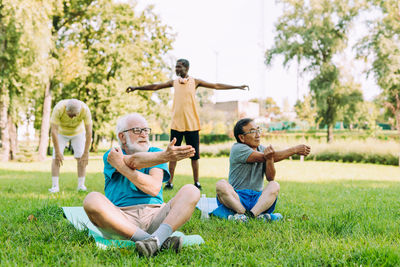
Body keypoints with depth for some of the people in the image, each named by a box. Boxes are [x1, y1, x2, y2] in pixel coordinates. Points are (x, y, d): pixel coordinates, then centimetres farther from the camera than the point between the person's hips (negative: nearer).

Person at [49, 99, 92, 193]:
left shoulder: (85, 109, -34)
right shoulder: (59, 109, -37)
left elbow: (89, 131, -29)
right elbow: (54, 131, -33)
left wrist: (86, 153, -30)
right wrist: (57, 152, -34)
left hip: (78, 132, 1)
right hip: (61, 133, 0)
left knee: (81, 158, -9)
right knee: (56, 158, -10)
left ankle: (81, 185, -2)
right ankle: (55, 186, -7)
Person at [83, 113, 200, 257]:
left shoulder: (156, 153, 16)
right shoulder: (112, 155, 11)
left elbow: (154, 188, -5)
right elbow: (134, 161, -14)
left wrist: (121, 165, -7)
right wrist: (166, 156, -30)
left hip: (154, 215, 2)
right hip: (122, 218, -2)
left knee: (191, 191, -16)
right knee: (92, 199, -30)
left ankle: (156, 239, -44)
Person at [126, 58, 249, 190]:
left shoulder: (195, 81, 3)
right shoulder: (174, 82, 9)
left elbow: (216, 86, 2)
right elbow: (155, 86, 12)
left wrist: (237, 87, 0)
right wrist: (136, 88, 12)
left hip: (192, 124, -1)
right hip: (176, 124, 2)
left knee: (194, 155, 2)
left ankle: (196, 182, 12)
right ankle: (170, 182, 6)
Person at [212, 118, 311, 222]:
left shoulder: (263, 149, 10)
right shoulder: (238, 149, -8)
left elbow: (270, 178, 0)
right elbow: (263, 158, -18)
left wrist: (269, 158, -21)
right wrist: (295, 150, -15)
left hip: (257, 199, 4)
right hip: (236, 197, -4)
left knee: (274, 185, -23)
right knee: (221, 185, -32)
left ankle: (250, 214, -42)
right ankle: (257, 215, -37)